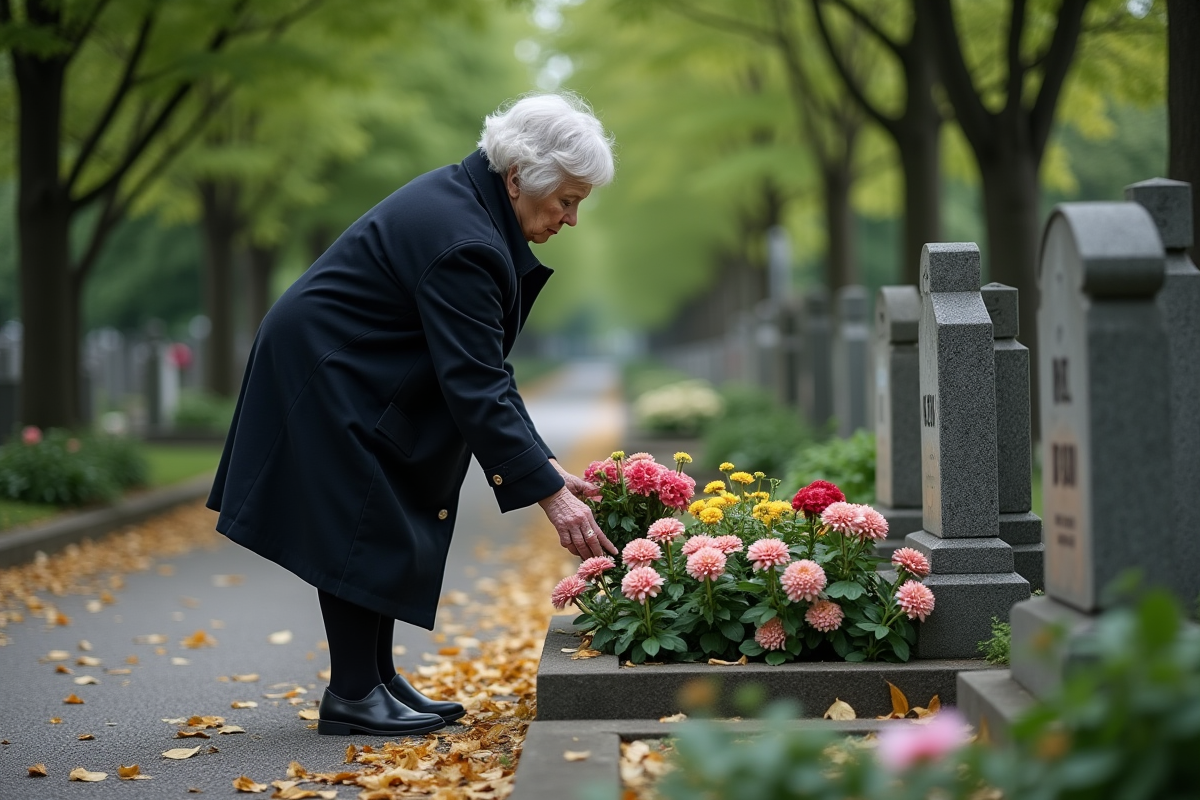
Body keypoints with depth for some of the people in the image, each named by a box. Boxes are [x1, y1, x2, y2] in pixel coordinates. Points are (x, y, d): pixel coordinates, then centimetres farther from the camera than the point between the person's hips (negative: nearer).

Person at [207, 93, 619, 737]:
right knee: (363, 530, -5)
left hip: (350, 374, 10)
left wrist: (543, 463, -1)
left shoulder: (466, 198, 2)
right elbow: (474, 387, -30)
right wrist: (549, 493, -29)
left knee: (394, 529, 12)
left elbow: (482, 365, 4)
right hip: (326, 375, -10)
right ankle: (351, 696, 4)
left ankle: (378, 682, 19)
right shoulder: (462, 242, -29)